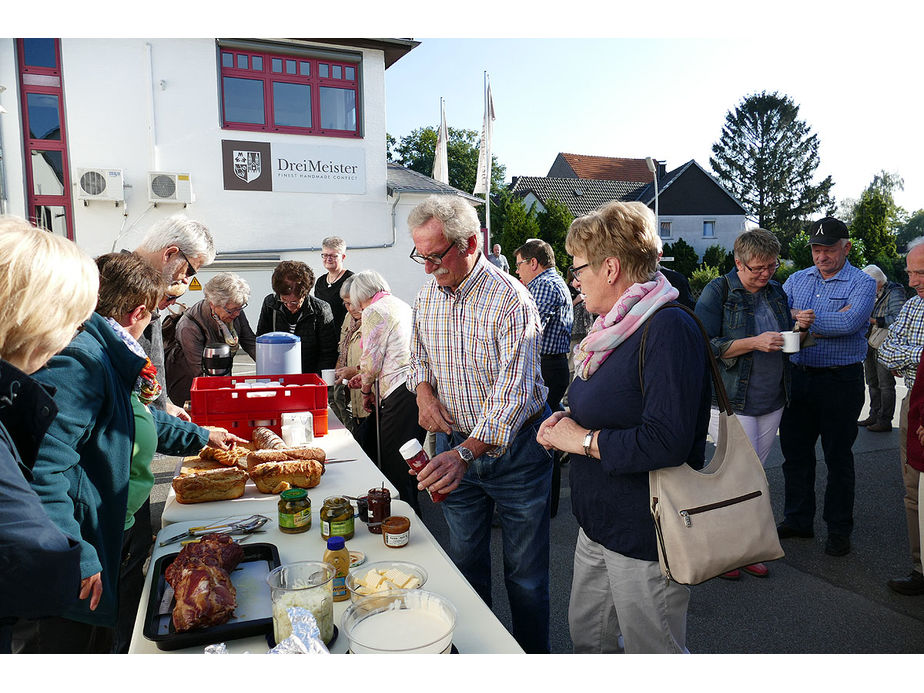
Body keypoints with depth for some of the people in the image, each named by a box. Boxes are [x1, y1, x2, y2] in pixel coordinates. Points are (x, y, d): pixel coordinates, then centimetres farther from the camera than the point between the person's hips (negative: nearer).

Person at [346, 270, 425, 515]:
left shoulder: (374, 312, -2)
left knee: (393, 467, -2)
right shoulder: (403, 305, 24)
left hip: (401, 394, -9)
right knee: (409, 464, 18)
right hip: (419, 386, 9)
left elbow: (371, 361, -3)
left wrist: (366, 391, 15)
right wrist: (367, 377, 31)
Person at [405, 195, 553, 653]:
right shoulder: (426, 296, 2)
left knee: (525, 572, 8)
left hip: (513, 447, -5)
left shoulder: (510, 299, -20)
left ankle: (533, 656, 30)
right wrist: (424, 390, -5)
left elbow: (514, 392, -27)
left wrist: (467, 452, -38)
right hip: (455, 444, 6)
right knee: (465, 559, 19)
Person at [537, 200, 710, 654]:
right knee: (587, 636, 23)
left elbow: (665, 442, -31)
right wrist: (569, 421, 3)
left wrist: (583, 440, -20)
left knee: (652, 653, 12)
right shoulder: (617, 324, 10)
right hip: (599, 526, 9)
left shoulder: (669, 330, -23)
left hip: (644, 540, -9)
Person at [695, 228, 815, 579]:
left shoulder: (776, 292, 12)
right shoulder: (717, 291, -8)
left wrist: (801, 327, -2)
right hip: (731, 402, -6)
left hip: (772, 402, 6)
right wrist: (754, 343, -23)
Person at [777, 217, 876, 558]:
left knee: (838, 456, 7)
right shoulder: (797, 280, 10)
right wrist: (830, 321, -15)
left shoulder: (862, 283, -4)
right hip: (797, 376, 4)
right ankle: (797, 520, 26)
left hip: (840, 381, -4)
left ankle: (839, 529, 22)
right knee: (795, 452, 11)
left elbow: (849, 323, -21)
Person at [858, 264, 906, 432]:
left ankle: (885, 421, 2)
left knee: (885, 385, -4)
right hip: (870, 348, 8)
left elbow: (897, 319, -22)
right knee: (873, 383, 14)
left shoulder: (894, 293, -11)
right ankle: (874, 417, 24)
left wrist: (873, 320, -26)